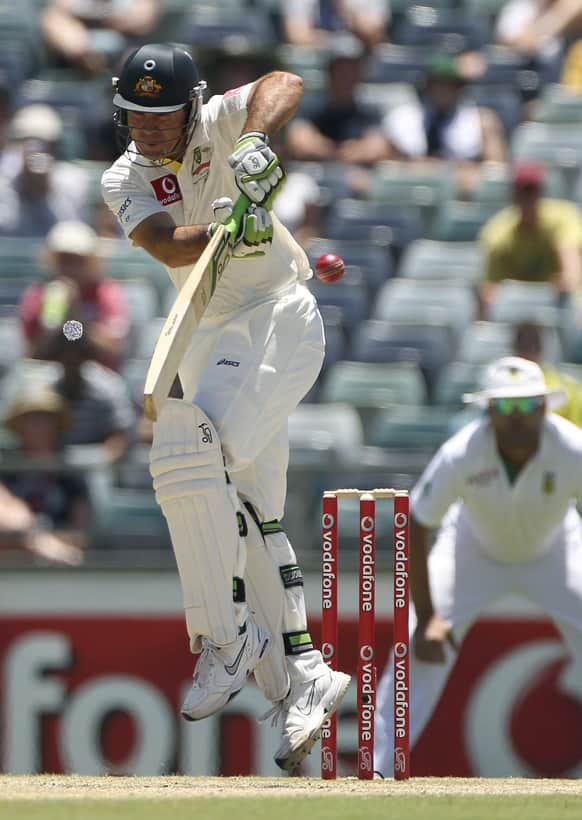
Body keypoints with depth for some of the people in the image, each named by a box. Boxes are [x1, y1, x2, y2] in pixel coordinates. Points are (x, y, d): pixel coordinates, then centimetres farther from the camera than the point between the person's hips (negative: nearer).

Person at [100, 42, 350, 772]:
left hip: (279, 315, -7)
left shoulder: (216, 127, -10)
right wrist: (225, 235, -41)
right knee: (248, 515, 8)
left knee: (190, 449, -26)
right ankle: (300, 677, 13)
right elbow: (168, 244, -21)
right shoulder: (124, 182, 0)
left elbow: (284, 85, -29)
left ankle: (227, 636, -18)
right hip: (210, 339, 7)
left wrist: (256, 142, -48)